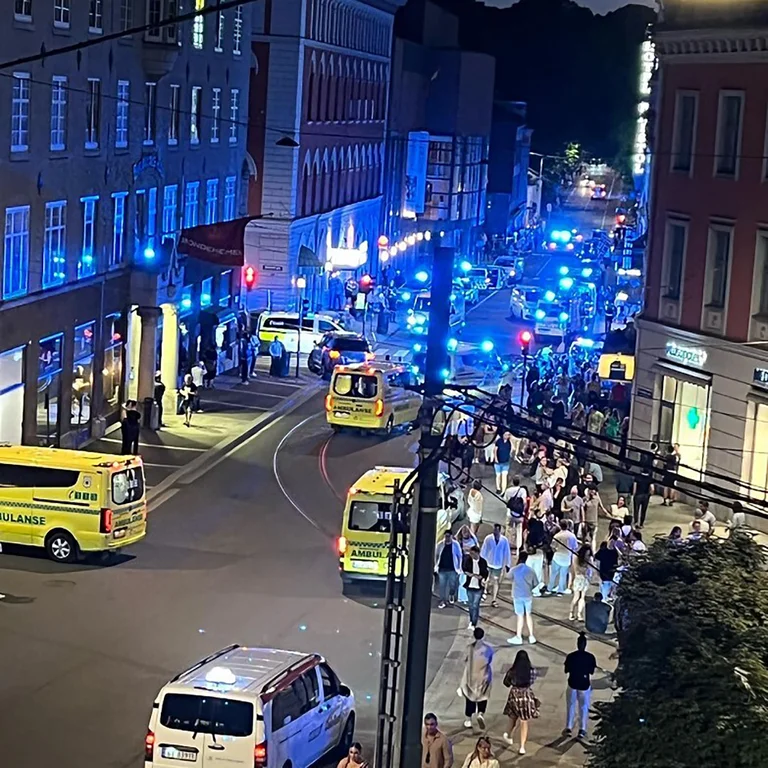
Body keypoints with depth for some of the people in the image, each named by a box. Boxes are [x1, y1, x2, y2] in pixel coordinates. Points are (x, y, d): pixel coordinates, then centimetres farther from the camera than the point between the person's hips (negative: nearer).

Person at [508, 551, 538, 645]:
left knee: (520, 616, 4)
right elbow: (536, 583, 3)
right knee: (529, 615, 13)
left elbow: (510, 577, 11)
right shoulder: (531, 570, -5)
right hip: (528, 595, 2)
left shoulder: (514, 570, -12)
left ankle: (518, 637, 10)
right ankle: (531, 636, 17)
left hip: (517, 596, -2)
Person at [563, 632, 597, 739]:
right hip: (585, 685, 0)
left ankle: (569, 728, 17)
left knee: (571, 706, 16)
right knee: (584, 708, 14)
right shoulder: (590, 657, -12)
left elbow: (566, 670, -5)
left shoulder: (570, 656, -12)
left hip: (573, 684, 0)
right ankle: (582, 730, 12)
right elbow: (592, 672, -5)